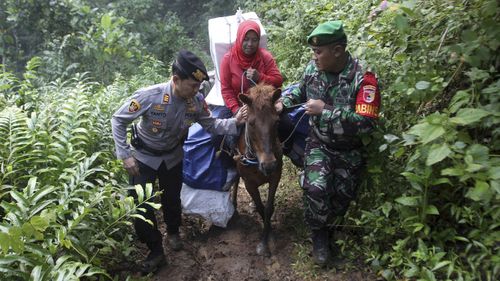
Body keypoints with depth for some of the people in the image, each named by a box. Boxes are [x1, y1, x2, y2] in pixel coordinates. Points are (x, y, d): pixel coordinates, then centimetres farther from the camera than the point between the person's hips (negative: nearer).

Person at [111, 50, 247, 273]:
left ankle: (173, 232, 50)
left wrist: (235, 122, -26)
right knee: (141, 208, -3)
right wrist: (125, 155, -21)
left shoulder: (197, 100, -21)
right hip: (143, 157, -3)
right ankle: (155, 250, 22)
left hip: (172, 157, 3)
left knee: (172, 199, 19)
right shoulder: (150, 96, -32)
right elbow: (118, 120, -20)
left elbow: (211, 125, -8)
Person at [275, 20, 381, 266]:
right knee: (315, 187, -19)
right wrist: (283, 103, -6)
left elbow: (367, 123, -31)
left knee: (343, 195, 9)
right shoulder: (312, 69, -10)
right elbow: (301, 91, 13)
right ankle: (320, 233, 8)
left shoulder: (362, 78, -25)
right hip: (319, 142, 2)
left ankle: (325, 223, 42)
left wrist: (325, 110, -33)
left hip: (348, 149, -1)